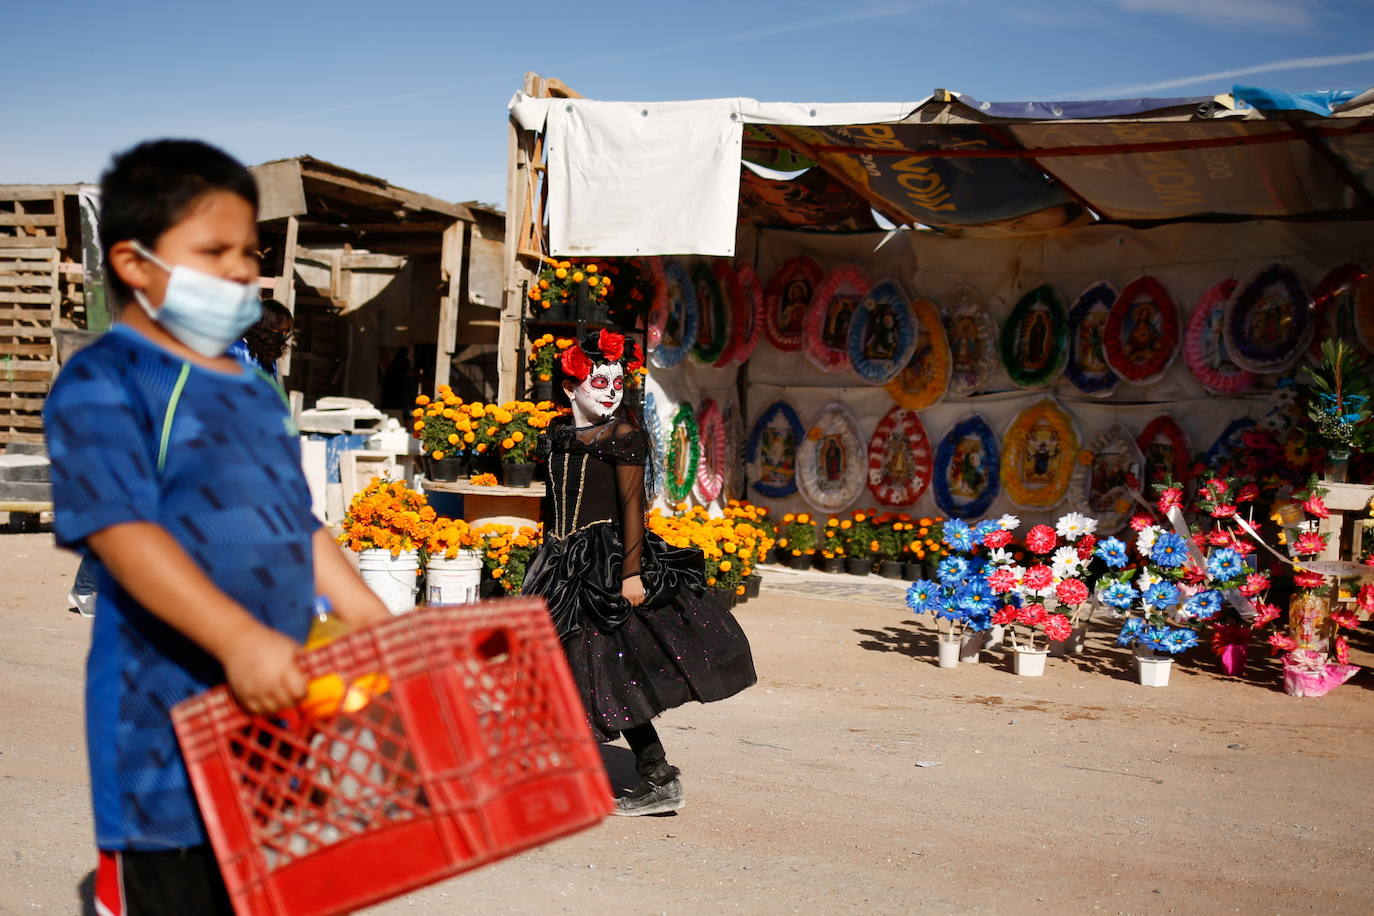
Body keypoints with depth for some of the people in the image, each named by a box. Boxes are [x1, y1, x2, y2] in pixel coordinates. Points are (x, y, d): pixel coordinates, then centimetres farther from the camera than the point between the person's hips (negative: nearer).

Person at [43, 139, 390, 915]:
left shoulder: (254, 387, 14)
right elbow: (121, 532, -22)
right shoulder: (102, 386, -10)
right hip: (169, 722, -7)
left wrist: (379, 626, 12)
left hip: (277, 703, 7)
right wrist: (238, 637, -34)